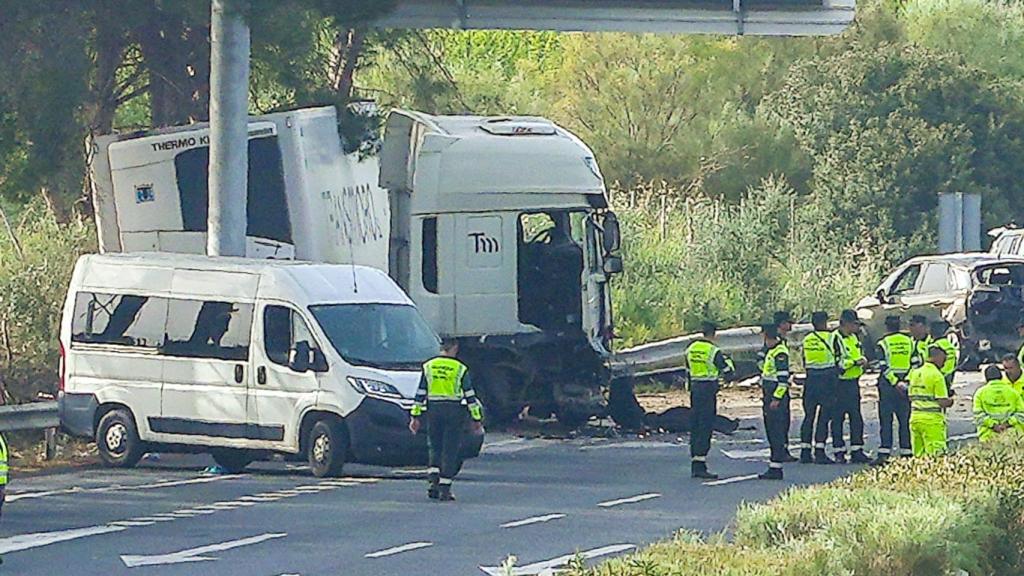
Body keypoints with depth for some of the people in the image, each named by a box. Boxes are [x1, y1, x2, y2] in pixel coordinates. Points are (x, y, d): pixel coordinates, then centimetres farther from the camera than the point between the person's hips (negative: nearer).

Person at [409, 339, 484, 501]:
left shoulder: (428, 367, 4)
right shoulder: (460, 369, -3)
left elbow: (420, 394, 5)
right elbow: (470, 396, -3)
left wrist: (415, 416, 9)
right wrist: (476, 418, 2)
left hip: (434, 410, 3)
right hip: (454, 411, -2)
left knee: (434, 446, 13)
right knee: (450, 450, 2)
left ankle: (434, 480, -5)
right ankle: (445, 489, -1)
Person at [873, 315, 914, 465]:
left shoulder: (883, 343, -5)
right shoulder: (909, 341, 7)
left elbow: (884, 367, -12)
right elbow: (915, 363, 1)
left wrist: (895, 383, -13)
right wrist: (905, 381, -2)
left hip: (888, 384, -3)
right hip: (906, 384, 3)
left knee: (886, 420, -2)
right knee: (904, 420, 8)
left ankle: (884, 453, -8)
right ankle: (906, 452, 7)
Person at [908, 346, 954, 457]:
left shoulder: (915, 373, 11)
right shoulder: (937, 375, -11)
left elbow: (910, 397, 16)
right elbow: (942, 402, -13)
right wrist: (950, 401, 7)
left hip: (915, 418, 7)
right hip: (932, 420, -7)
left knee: (918, 455, 10)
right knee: (935, 455, -7)